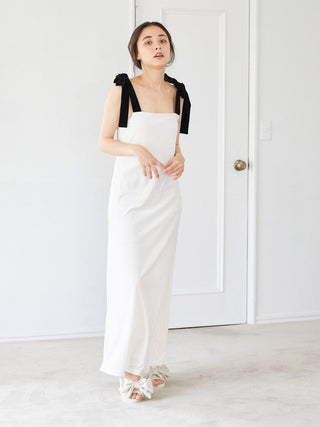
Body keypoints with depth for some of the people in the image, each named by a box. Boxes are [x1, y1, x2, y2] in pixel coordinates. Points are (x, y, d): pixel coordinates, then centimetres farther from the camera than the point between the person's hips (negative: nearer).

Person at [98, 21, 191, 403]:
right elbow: (103, 141, -2)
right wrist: (136, 150, -19)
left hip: (166, 192, 5)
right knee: (132, 277, -7)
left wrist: (179, 158, -3)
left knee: (159, 277, 7)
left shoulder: (178, 94, 9)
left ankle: (153, 360, 19)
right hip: (131, 191, -4)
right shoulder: (123, 89, -5)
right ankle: (130, 367, 3)